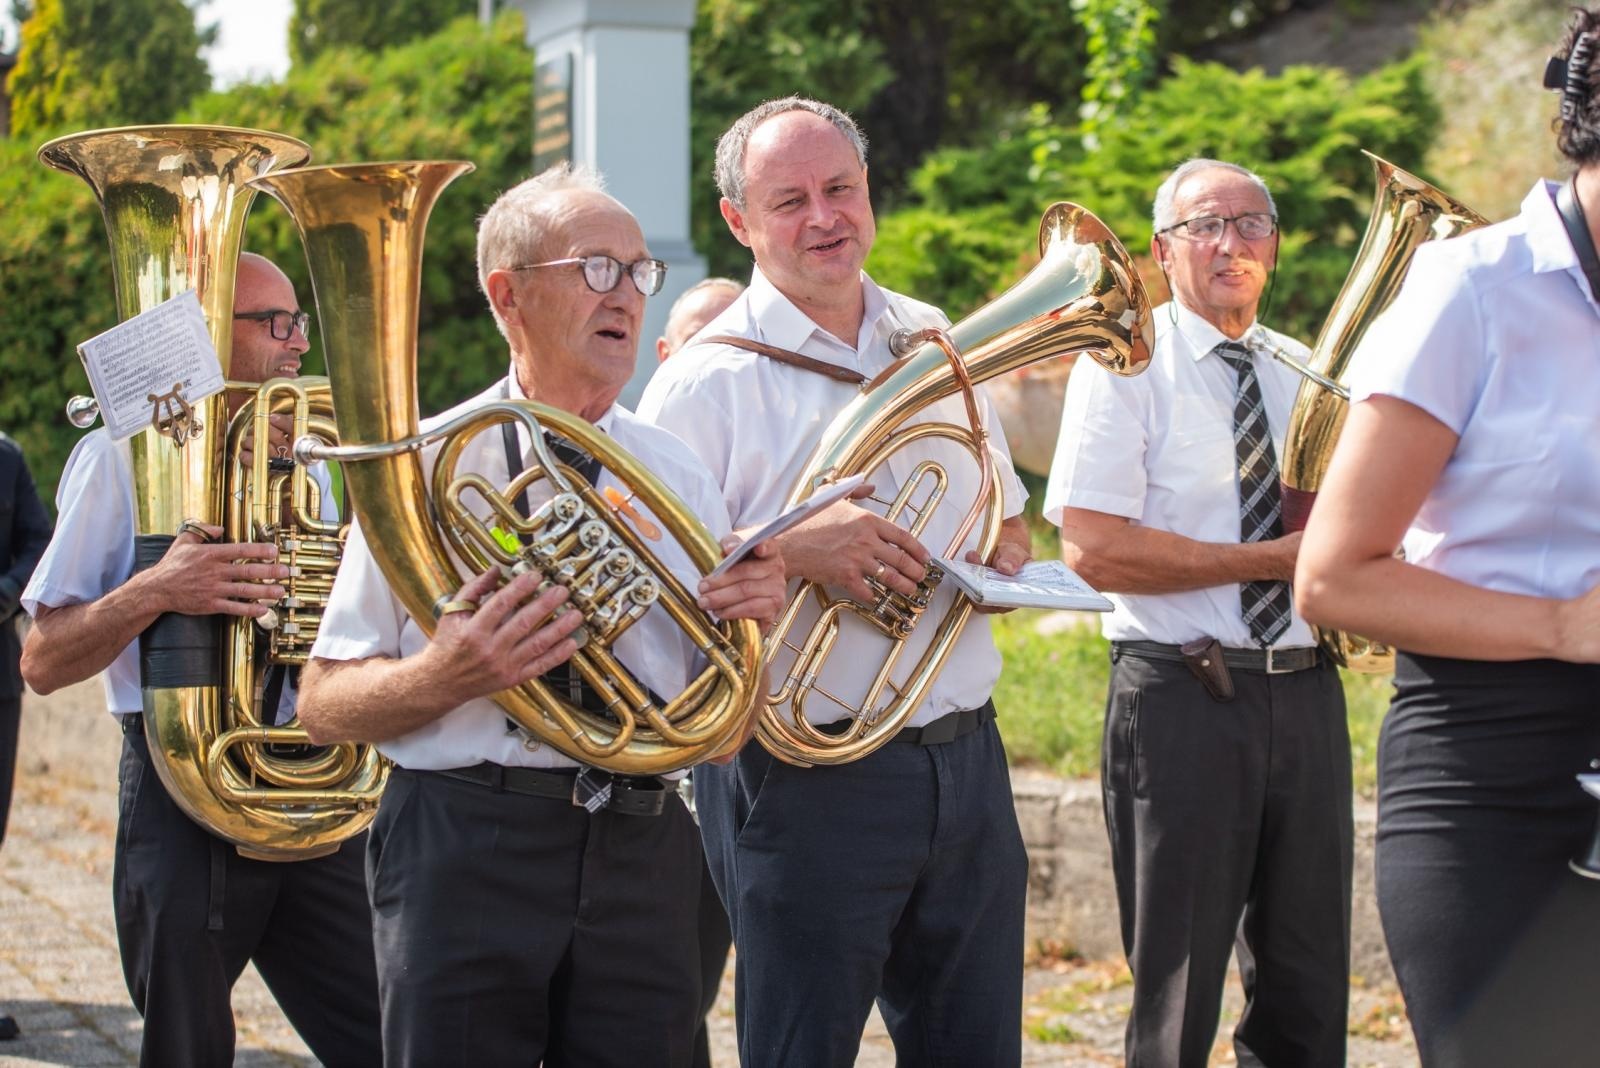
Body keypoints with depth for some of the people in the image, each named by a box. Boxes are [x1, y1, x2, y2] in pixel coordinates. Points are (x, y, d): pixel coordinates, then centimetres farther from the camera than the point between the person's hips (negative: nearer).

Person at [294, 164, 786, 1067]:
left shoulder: (680, 476, 13)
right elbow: (324, 704, -1)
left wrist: (752, 624, -8)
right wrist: (445, 677, -20)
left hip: (642, 851, 3)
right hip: (468, 847, -3)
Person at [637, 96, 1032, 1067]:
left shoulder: (934, 342, 11)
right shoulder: (705, 382, -7)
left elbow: (1008, 529, 21)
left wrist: (1000, 560, -1)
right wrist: (784, 550, -25)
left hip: (964, 758, 6)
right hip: (808, 777, -5)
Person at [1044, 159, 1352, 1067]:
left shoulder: (1308, 375, 13)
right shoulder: (1126, 365, -4)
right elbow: (1094, 549, -15)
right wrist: (1272, 560, -14)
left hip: (1306, 694, 5)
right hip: (1183, 695, -5)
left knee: (1310, 995, 11)